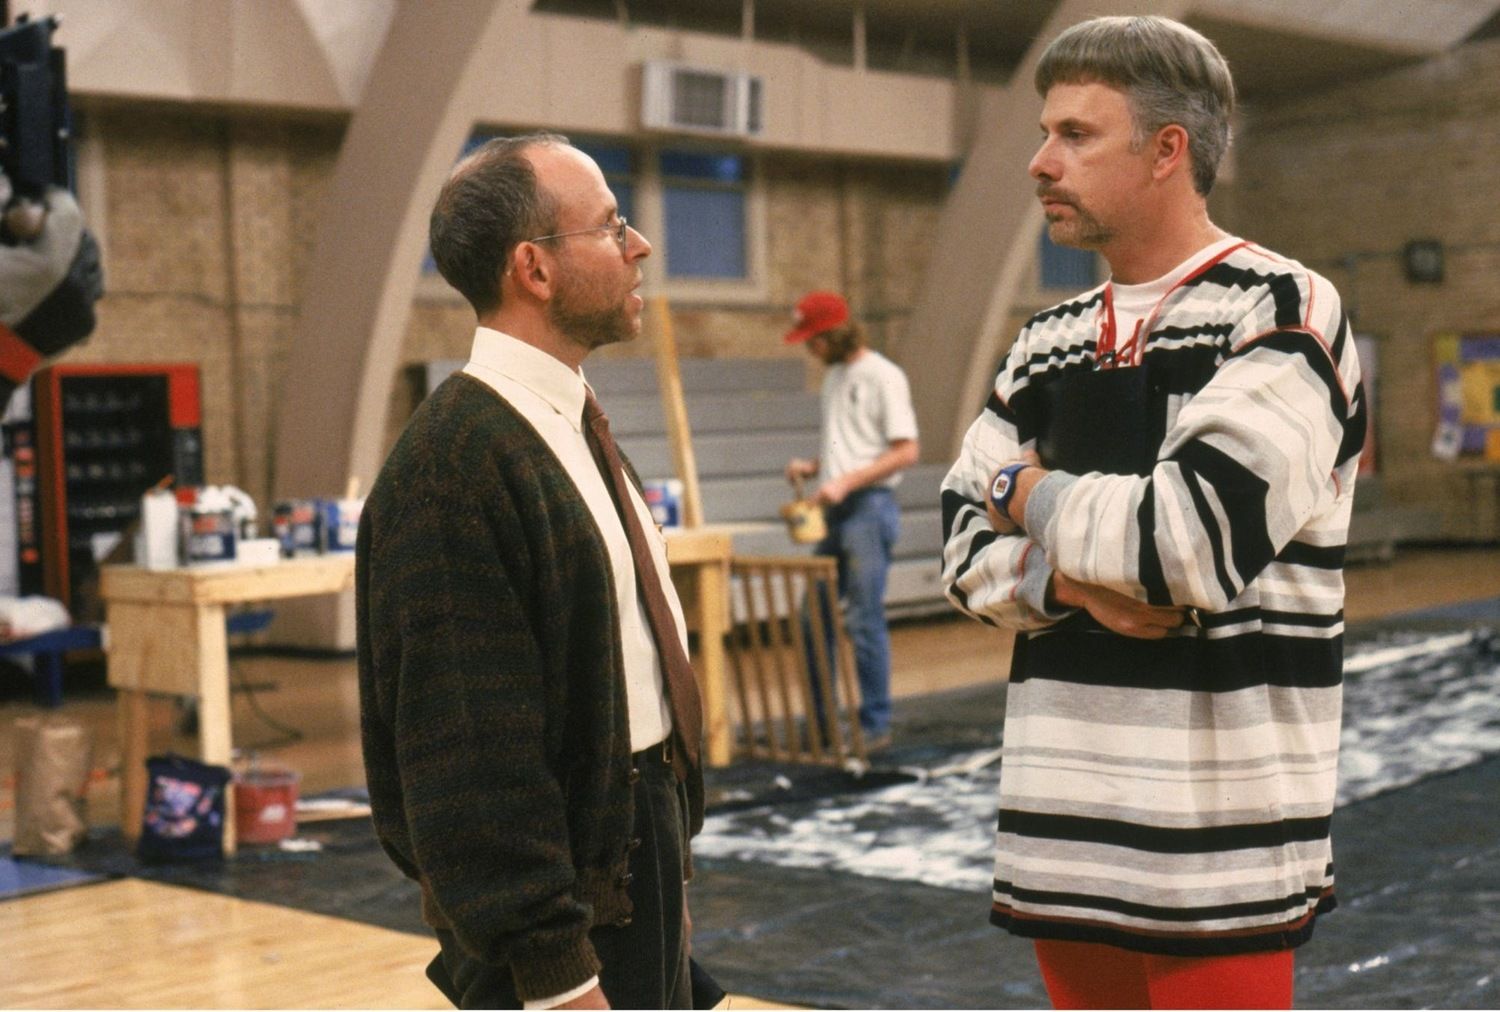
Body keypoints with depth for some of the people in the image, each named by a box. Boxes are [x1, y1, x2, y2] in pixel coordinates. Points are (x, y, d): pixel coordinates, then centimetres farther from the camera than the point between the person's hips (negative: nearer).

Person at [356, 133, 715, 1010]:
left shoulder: (571, 426, 11)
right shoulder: (454, 468, -21)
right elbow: (472, 751, -23)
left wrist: (667, 866, 19)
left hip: (643, 845, 10)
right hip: (566, 894, -10)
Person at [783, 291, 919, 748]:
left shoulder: (883, 377, -8)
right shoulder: (834, 376, 18)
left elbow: (906, 451, -13)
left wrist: (847, 482, -20)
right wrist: (812, 466, 7)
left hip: (869, 507, -9)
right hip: (834, 510, 9)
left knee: (865, 620, -6)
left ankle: (875, 725, 3)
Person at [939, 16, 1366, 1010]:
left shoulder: (1285, 313, -8)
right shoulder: (1048, 344, 12)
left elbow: (1200, 536, -20)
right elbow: (966, 543, 9)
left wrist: (1038, 500, -3)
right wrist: (1078, 579, -11)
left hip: (1215, 823, -6)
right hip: (1065, 815, 7)